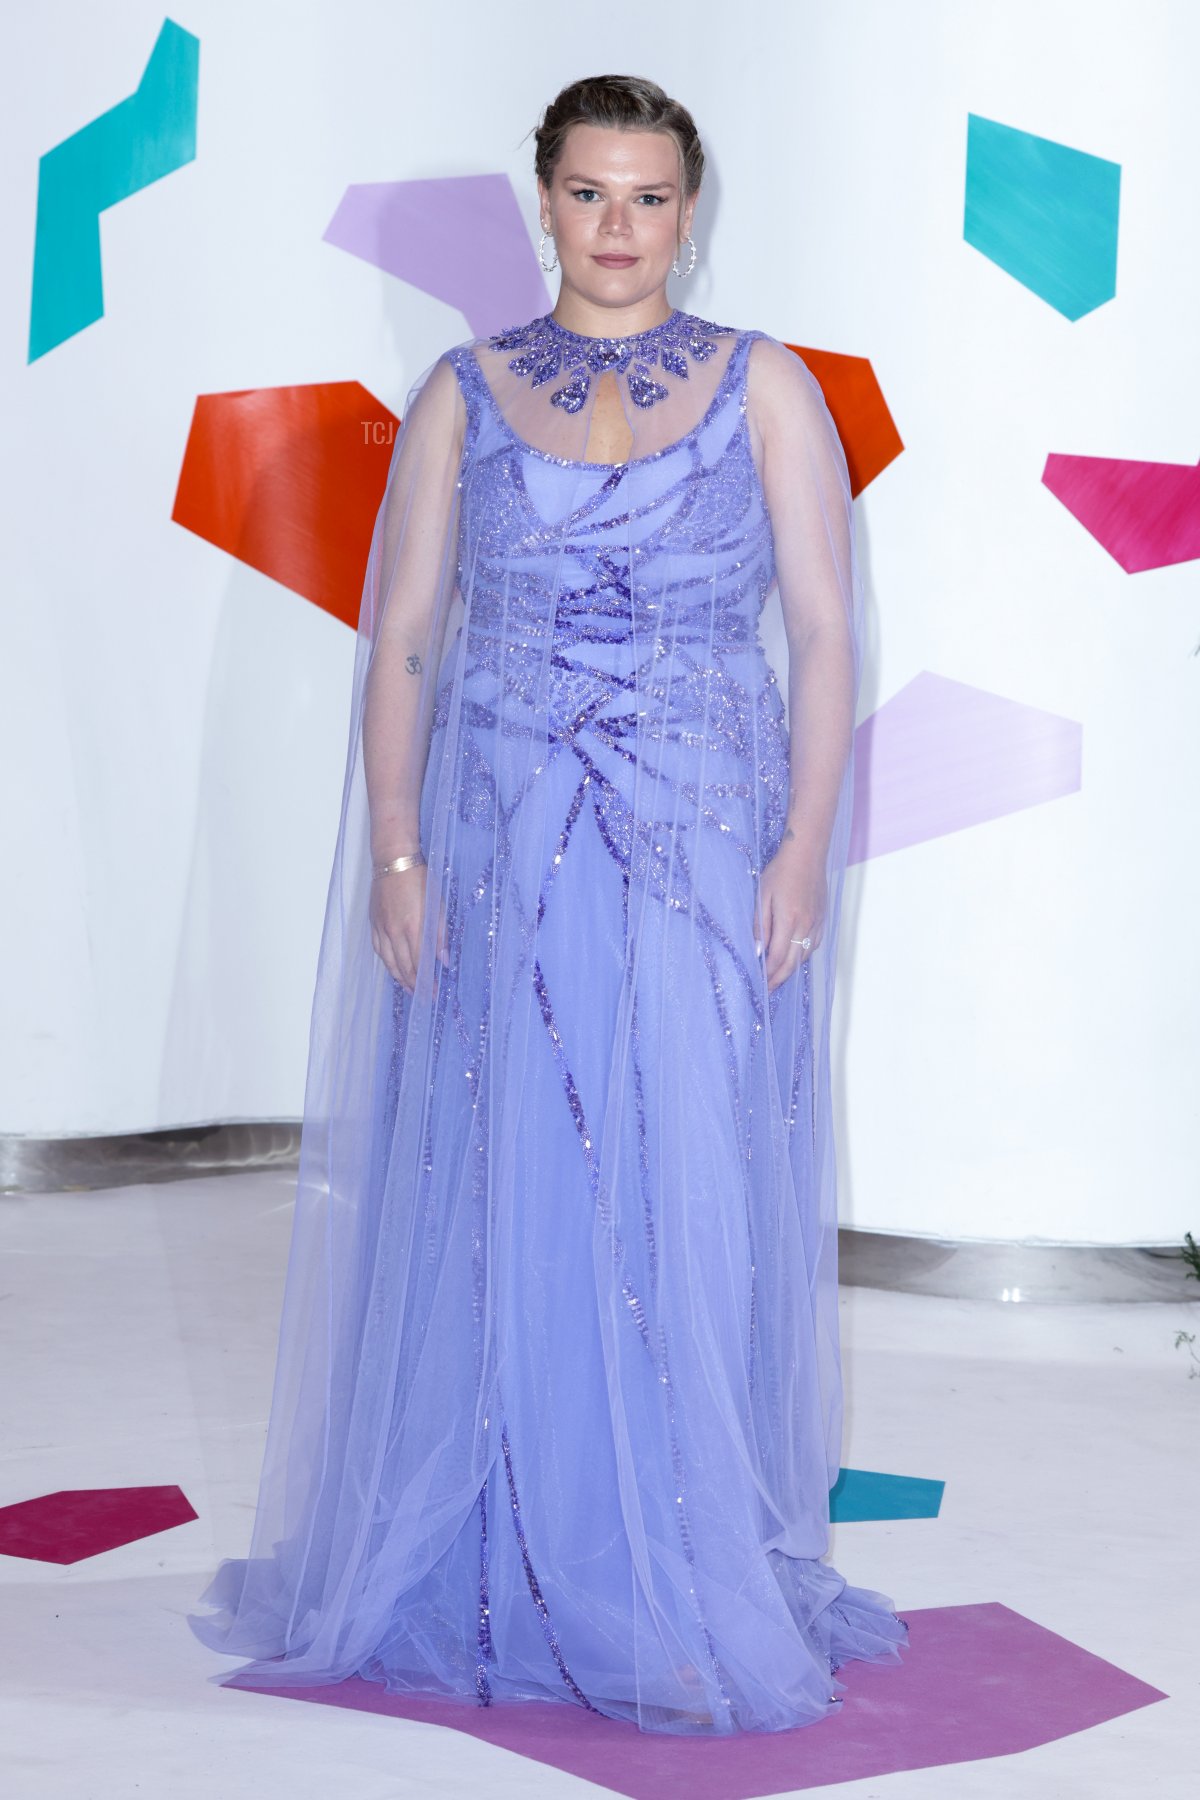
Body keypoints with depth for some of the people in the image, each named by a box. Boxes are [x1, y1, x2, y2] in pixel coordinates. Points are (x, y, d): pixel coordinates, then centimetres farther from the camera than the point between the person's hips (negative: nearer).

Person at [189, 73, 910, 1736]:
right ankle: (494, 1577, 16)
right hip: (506, 851, 1)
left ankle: (694, 1581, 11)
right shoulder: (466, 396, 6)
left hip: (705, 851, -1)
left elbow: (826, 628, 0)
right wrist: (395, 853, -5)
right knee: (502, 1206, 3)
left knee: (694, 1209, 0)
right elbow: (399, 636, 4)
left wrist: (806, 846, -9)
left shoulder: (763, 385, 4)